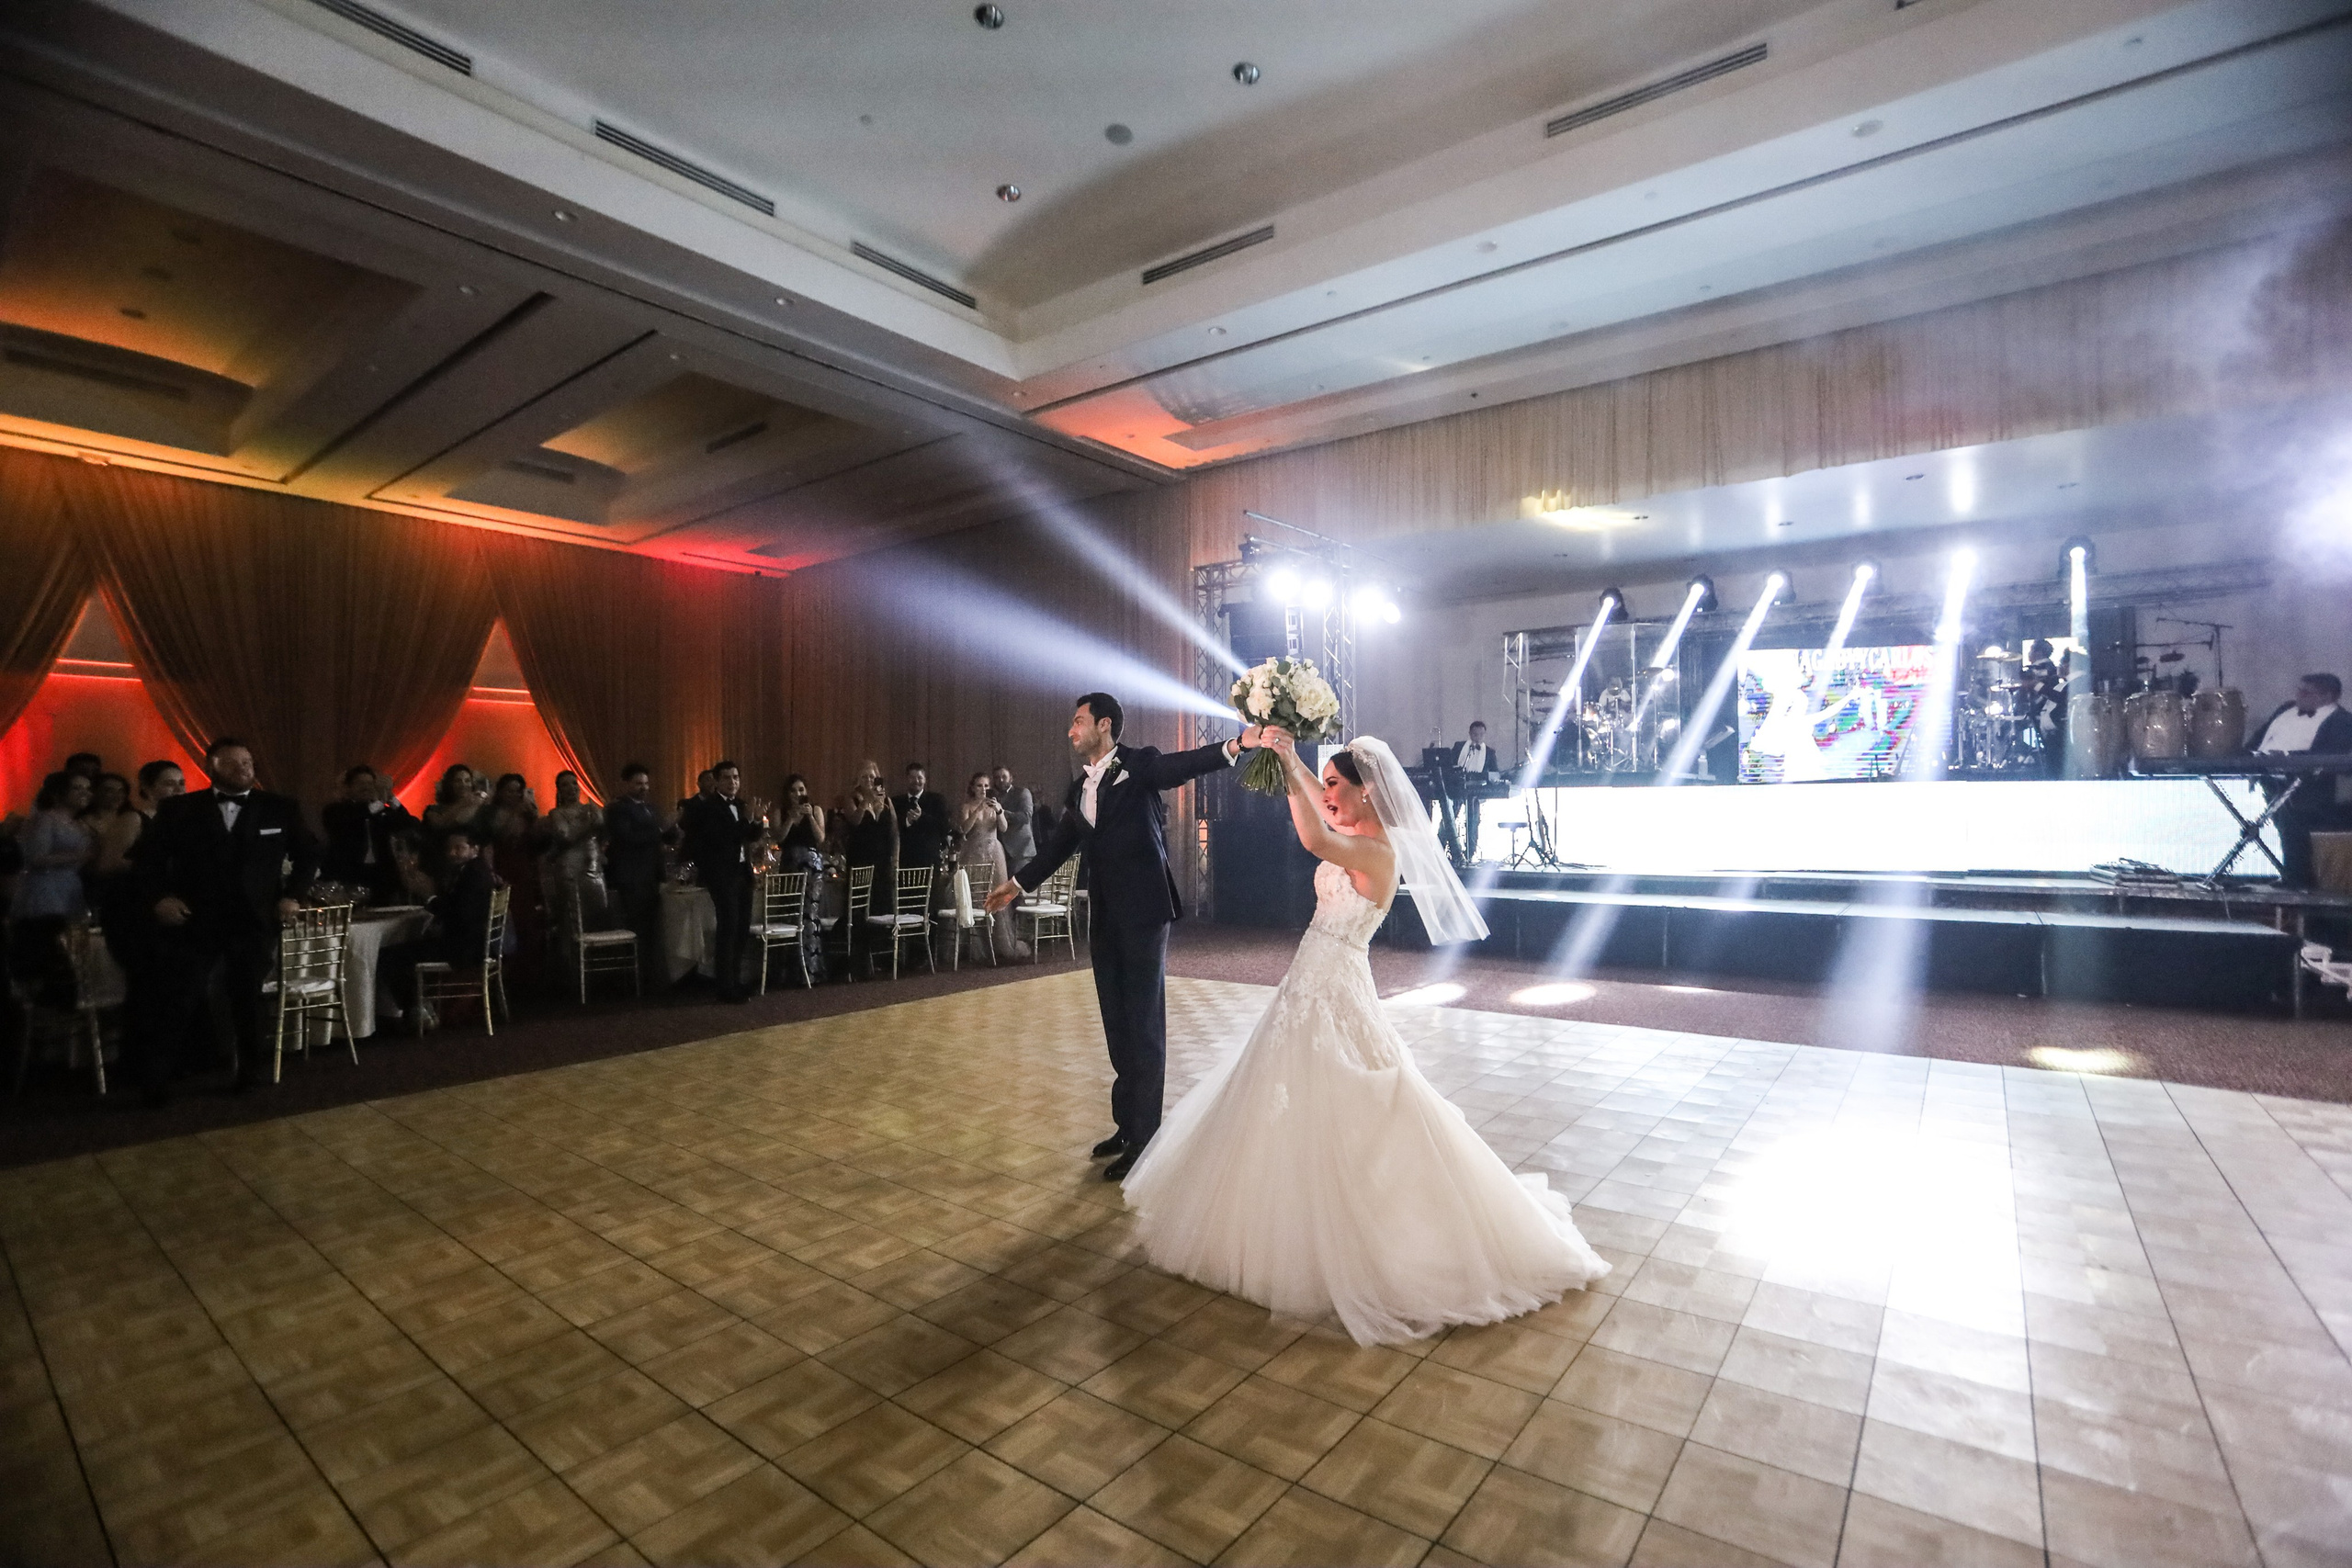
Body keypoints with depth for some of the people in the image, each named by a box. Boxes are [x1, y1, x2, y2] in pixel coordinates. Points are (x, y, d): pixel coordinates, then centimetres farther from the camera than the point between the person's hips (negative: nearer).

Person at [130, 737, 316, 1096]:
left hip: (254, 922, 0)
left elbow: (309, 853, 13)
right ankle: (155, 1082, 13)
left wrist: (292, 894, 3)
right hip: (192, 922, 0)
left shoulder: (280, 809, 4)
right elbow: (145, 855, 9)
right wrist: (158, 897, -5)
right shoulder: (178, 809, 4)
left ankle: (248, 1074, 20)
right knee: (179, 1005, 0)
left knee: (248, 1003, 9)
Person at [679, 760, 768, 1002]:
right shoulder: (706, 806, -9)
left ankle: (735, 981, 19)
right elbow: (720, 836, -17)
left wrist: (758, 820, -5)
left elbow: (753, 837, 11)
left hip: (743, 872, 7)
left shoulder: (740, 805, 13)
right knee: (728, 928, -11)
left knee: (742, 929, 9)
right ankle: (726, 988, -7)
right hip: (722, 874, -7)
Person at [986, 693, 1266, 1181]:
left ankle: (1143, 1139, 10)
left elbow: (1183, 765, -24)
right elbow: (1060, 841, 23)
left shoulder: (1139, 764, -6)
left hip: (1142, 913, -7)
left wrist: (1232, 746, -42)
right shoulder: (1080, 785, 14)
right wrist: (1018, 882, 31)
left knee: (1144, 1024, 0)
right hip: (1105, 918, 7)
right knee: (1117, 1025, 15)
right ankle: (1127, 1124, 28)